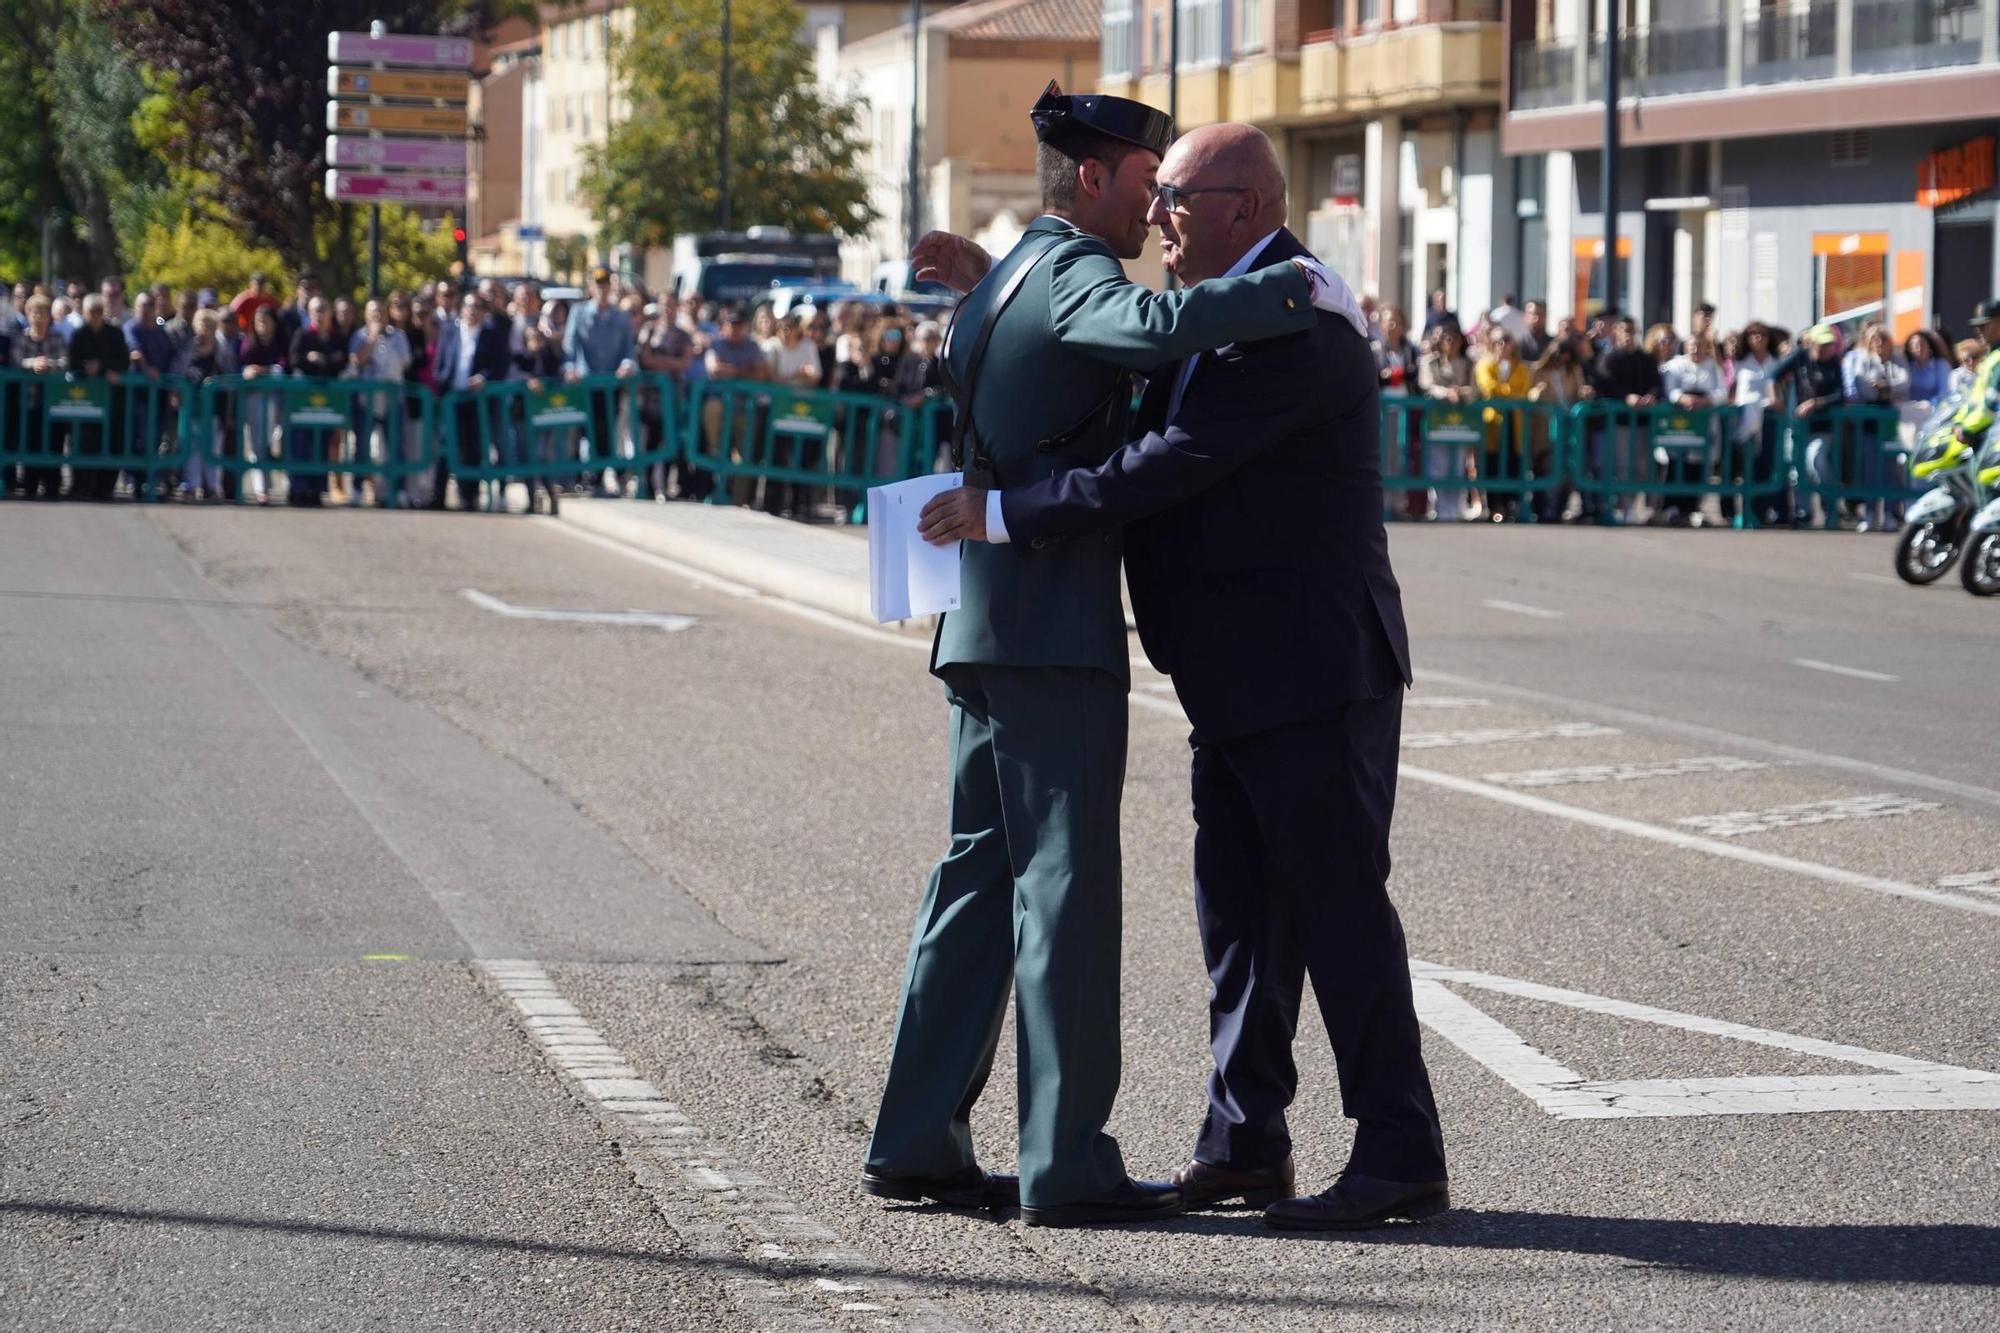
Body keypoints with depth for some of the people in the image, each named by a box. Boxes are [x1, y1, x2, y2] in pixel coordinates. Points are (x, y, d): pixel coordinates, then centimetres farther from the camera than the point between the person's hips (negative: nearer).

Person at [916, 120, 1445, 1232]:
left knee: (1337, 901, -7)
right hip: (1243, 679, 11)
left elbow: (1168, 468, -24)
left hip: (1313, 668, -11)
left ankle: (1402, 1156, -2)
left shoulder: (1292, 321, -19)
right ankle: (1246, 1142, 20)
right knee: (1242, 904, 13)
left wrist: (1003, 514, -19)